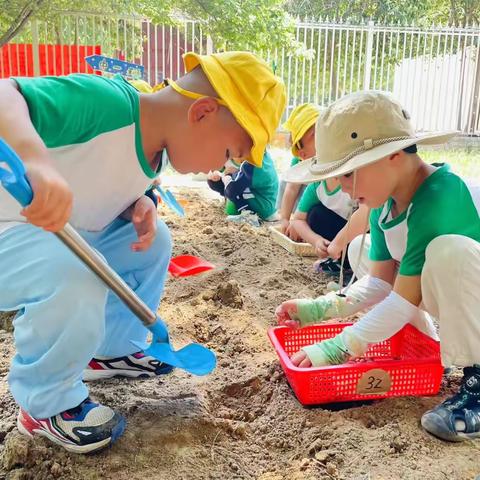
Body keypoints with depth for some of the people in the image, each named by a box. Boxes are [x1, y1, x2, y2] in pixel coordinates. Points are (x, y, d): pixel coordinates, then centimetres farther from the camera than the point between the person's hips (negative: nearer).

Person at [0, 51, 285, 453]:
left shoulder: (153, 145, -1)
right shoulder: (104, 102, -29)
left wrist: (139, 208, -10)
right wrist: (36, 159, -60)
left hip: (63, 239, 9)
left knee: (154, 241, 8)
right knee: (77, 283, -33)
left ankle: (112, 350, 22)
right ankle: (46, 403, -4)